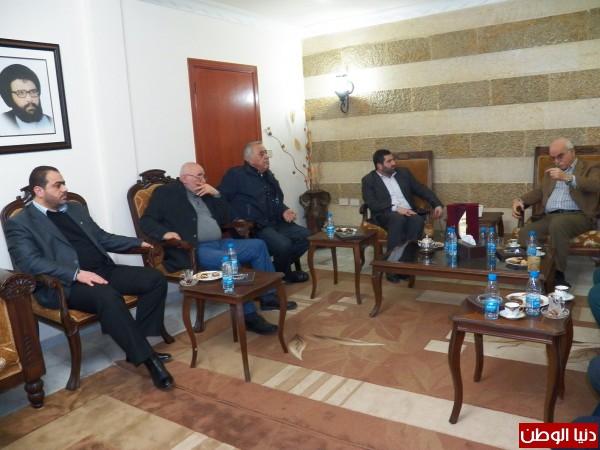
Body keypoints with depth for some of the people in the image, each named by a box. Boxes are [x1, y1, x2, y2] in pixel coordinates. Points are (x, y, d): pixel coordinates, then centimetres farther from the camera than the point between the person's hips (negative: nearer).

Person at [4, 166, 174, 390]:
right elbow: (29, 261, -14)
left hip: (104, 270, 7)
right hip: (66, 284, -7)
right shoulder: (19, 223, 1)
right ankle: (148, 359, -27)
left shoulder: (75, 208, 21)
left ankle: (137, 346, -6)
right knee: (107, 296, -37)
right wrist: (77, 273, -26)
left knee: (155, 277, -13)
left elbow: (102, 238, 26)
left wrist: (140, 243, 13)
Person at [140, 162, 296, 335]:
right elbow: (146, 221, -7)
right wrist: (164, 233, -27)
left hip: (219, 244, 8)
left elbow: (226, 218, 16)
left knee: (257, 245, 3)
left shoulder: (205, 193, 20)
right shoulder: (165, 192, 1)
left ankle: (269, 296, 7)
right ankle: (249, 316, -24)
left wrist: (216, 194, 3)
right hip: (193, 250, -8)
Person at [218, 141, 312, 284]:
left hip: (275, 223, 8)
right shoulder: (235, 175, -6)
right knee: (283, 244, -30)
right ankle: (283, 273, 2)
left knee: (306, 236, -3)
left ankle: (279, 268, 10)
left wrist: (285, 211, 8)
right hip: (253, 227, -8)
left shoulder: (268, 175, 19)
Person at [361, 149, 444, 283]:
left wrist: (437, 204, 2)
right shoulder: (369, 180, 4)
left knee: (417, 220, -32)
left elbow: (422, 189, 17)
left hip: (409, 212, 3)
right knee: (399, 219, -37)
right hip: (386, 214, -3)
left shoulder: (403, 172, 16)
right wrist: (396, 208, -21)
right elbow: (372, 204, -9)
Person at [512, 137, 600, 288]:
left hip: (577, 216, -4)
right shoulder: (551, 171, 29)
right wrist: (520, 200, 2)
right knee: (525, 232, -27)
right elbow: (538, 192, 22)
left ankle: (558, 274, -32)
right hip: (549, 217, 5)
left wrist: (567, 177, -21)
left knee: (558, 223, -39)